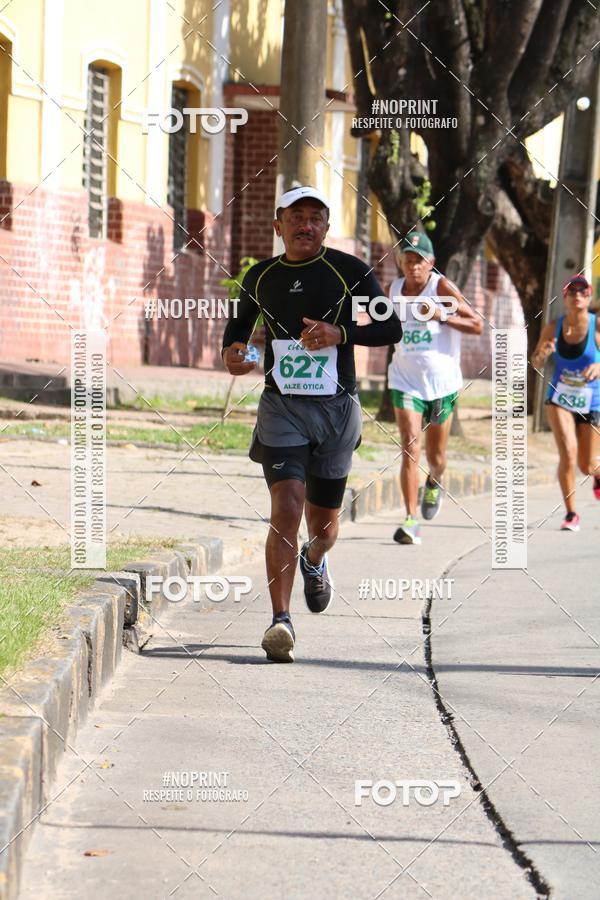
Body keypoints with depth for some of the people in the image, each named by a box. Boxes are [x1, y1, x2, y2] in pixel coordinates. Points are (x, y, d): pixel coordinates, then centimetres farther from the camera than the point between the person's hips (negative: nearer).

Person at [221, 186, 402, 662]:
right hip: (281, 407, 0)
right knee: (286, 509, -18)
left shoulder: (350, 271, -2)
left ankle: (315, 561, 49)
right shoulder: (261, 277, 7)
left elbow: (391, 327, -3)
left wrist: (341, 333, -19)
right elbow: (240, 320, 24)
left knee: (324, 524, 11)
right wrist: (231, 351, 2)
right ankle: (281, 622, -18)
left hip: (336, 409, 0)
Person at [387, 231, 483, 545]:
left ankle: (434, 484, 49)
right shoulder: (393, 289, 3)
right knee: (410, 450, -14)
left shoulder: (442, 287, -9)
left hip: (442, 382, -1)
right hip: (406, 382, 1)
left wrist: (442, 316, -23)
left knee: (435, 456, 13)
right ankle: (411, 521, -14)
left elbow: (477, 325, -11)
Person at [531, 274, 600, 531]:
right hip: (560, 399, 1)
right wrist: (542, 354, -17)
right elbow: (536, 364, 6)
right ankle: (571, 514, -6)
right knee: (568, 454, -20)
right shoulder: (553, 328, -3)